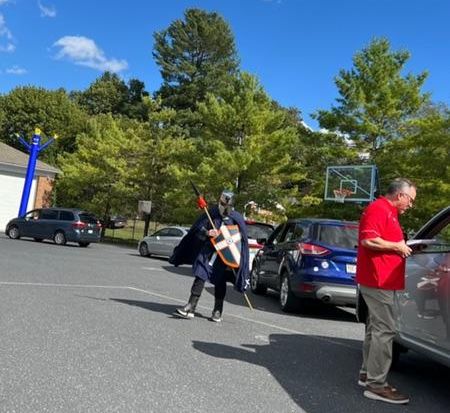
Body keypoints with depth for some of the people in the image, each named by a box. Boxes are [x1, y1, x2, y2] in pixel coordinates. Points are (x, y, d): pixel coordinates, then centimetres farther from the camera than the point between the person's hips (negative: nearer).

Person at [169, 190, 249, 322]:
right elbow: (198, 227, 0)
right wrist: (207, 232, -19)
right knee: (200, 277, -6)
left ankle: (217, 311, 21)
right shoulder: (212, 212, -2)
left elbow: (242, 238, 1)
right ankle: (190, 308, -1)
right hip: (208, 251, 1)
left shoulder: (236, 218, -5)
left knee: (220, 282, 8)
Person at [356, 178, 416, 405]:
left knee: (376, 327, 16)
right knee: (384, 330, -8)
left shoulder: (388, 212, 19)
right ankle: (376, 384, -2)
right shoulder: (378, 209, -14)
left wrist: (402, 247, 16)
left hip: (381, 281, 11)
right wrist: (398, 246, -16)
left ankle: (367, 373, 27)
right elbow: (368, 240, -26)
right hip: (378, 280, -11)